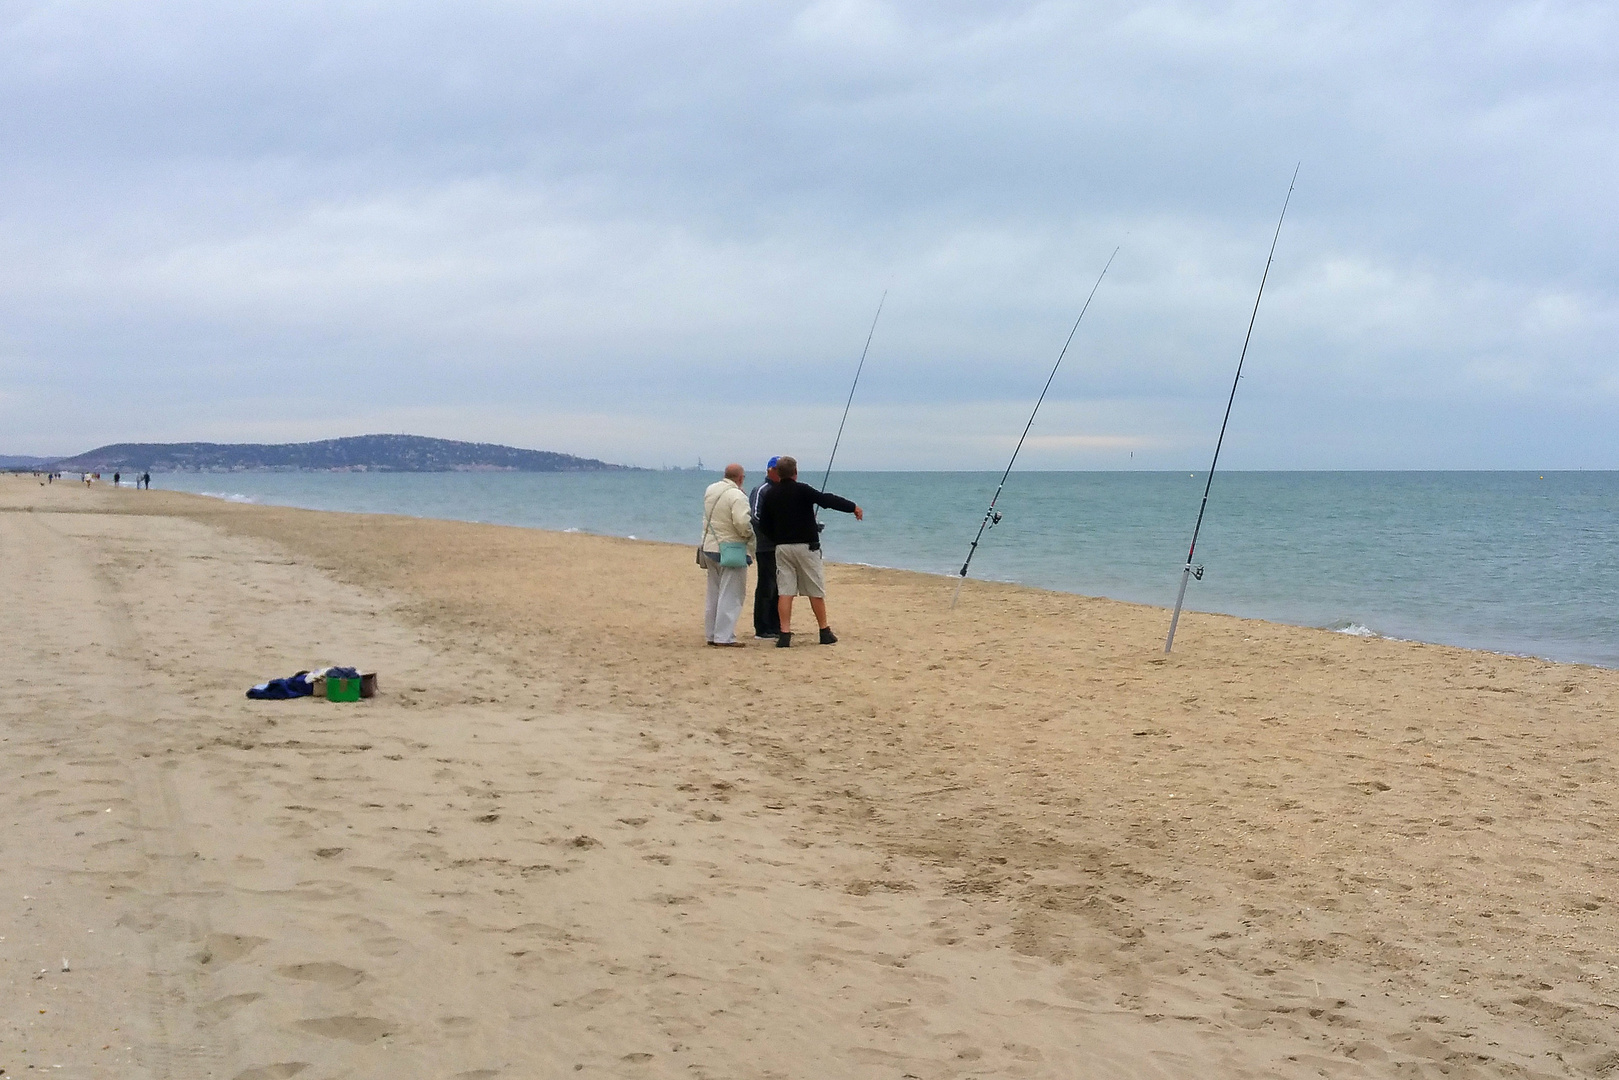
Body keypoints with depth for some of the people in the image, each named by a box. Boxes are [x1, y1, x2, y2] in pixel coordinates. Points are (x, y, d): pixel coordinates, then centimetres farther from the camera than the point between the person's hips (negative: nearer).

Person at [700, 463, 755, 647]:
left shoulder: (710, 490, 8)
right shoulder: (737, 496, -18)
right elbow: (742, 522, -24)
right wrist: (749, 535, -9)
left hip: (709, 547, 8)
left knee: (714, 594, 15)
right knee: (730, 595, -4)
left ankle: (712, 634, 19)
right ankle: (724, 637, -8)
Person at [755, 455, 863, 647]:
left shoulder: (770, 494, 4)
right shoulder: (801, 490, -11)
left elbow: (764, 524, 9)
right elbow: (827, 500, -13)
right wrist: (853, 507, -5)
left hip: (782, 547, 4)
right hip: (806, 546, -4)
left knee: (784, 591, 2)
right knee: (816, 591, 5)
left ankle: (784, 635, -5)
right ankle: (825, 633, 13)